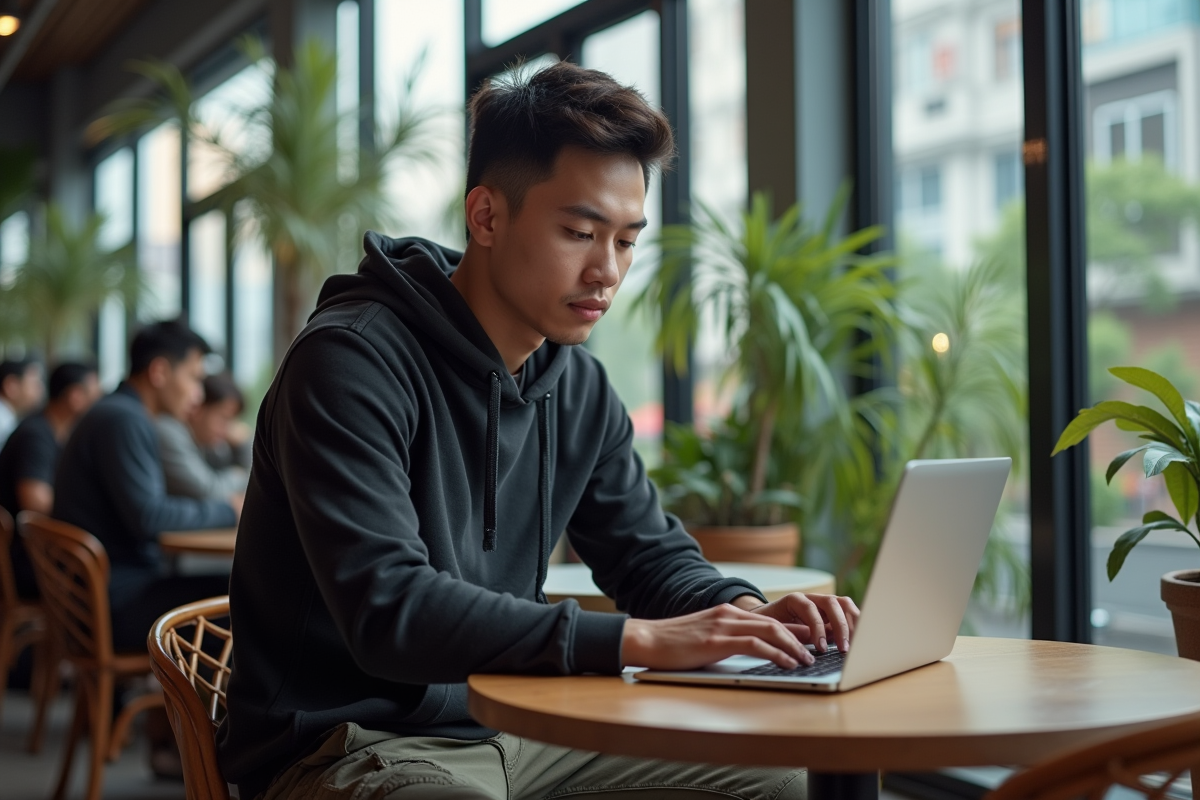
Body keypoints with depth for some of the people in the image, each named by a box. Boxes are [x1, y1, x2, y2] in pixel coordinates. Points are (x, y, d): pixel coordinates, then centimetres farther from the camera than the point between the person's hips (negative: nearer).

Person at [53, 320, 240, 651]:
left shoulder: (115, 413, 18)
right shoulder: (123, 419, -14)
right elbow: (148, 517, -22)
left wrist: (223, 508, 7)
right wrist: (226, 511, -10)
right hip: (116, 603, -10)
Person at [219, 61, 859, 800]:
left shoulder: (579, 388, 6)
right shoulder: (351, 361, -18)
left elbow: (651, 551, 15)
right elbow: (387, 611, -29)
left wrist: (746, 613, -9)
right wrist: (639, 640, -33)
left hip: (508, 728, 7)